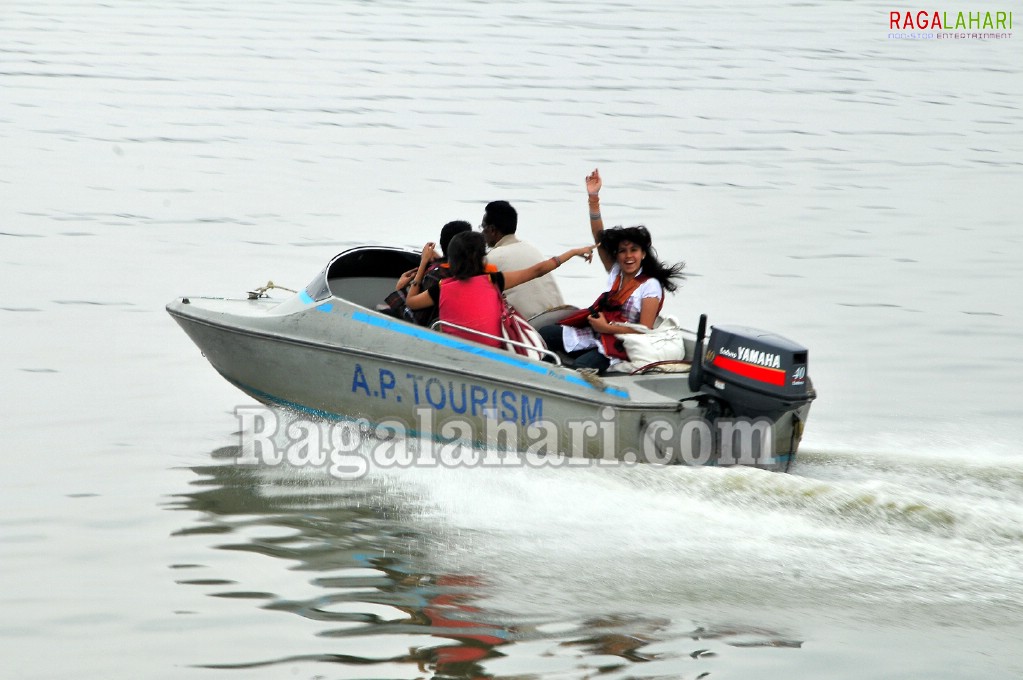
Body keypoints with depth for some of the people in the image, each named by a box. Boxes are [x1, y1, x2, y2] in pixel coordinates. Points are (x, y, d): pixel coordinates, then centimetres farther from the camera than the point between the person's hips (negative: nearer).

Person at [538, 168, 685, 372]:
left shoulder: (651, 286, -6)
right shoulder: (615, 272, 12)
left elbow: (645, 330, -12)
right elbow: (599, 238, 10)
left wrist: (606, 327, -13)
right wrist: (594, 198, 2)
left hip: (617, 347, -7)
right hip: (594, 335, 7)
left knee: (578, 368, -35)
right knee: (544, 334, -11)